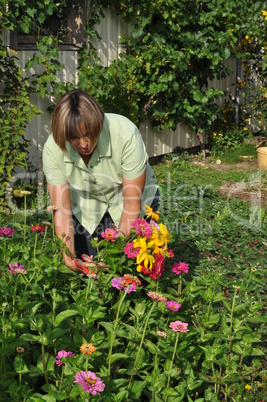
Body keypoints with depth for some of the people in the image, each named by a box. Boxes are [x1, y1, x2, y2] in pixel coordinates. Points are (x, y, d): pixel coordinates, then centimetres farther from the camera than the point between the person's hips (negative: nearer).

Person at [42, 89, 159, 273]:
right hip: (86, 205, 2)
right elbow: (61, 209, -23)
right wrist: (68, 256, -35)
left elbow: (132, 204, -30)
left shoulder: (126, 134, -35)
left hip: (129, 196, -2)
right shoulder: (53, 149, -27)